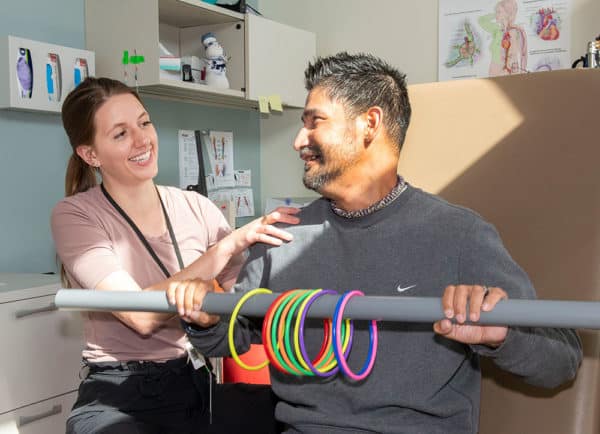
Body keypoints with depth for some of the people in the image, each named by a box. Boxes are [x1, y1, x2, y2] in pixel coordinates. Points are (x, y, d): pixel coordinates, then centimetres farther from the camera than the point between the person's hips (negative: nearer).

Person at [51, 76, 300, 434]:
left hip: (197, 387, 3)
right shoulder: (75, 216, -7)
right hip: (117, 398, -2)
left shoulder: (197, 208, 2)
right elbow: (141, 314, -20)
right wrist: (232, 243, -21)